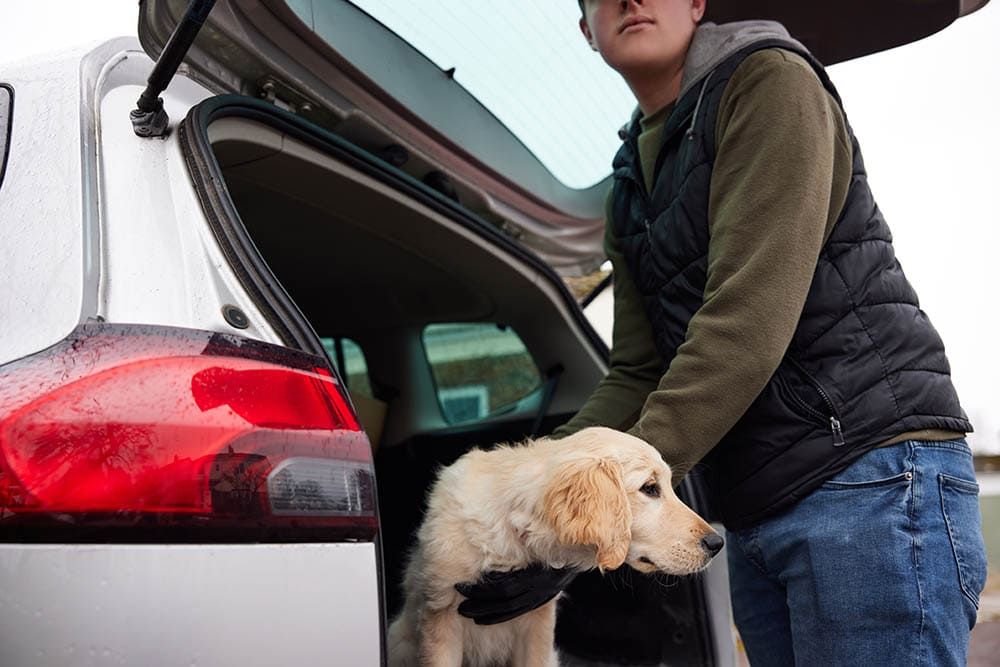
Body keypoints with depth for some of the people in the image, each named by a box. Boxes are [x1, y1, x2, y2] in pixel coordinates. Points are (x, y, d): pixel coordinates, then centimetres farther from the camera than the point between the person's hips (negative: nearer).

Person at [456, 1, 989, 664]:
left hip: (870, 472, -7)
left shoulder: (771, 80, -6)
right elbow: (637, 375, 10)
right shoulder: (630, 192, 17)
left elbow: (751, 319, -18)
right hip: (753, 513, 8)